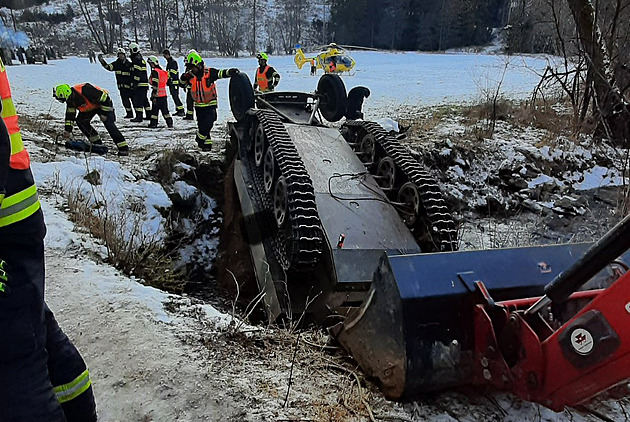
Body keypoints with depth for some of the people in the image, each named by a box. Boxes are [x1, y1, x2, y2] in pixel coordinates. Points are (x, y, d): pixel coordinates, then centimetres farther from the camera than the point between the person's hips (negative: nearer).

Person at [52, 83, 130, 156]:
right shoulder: (70, 100, -13)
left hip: (104, 104, -8)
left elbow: (105, 97, -31)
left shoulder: (85, 90, -38)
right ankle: (97, 142, 1)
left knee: (109, 125, -22)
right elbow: (70, 115, -2)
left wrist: (104, 113, -26)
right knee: (80, 121, -8)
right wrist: (67, 130, -4)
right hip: (90, 108, 8)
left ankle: (124, 148, -22)